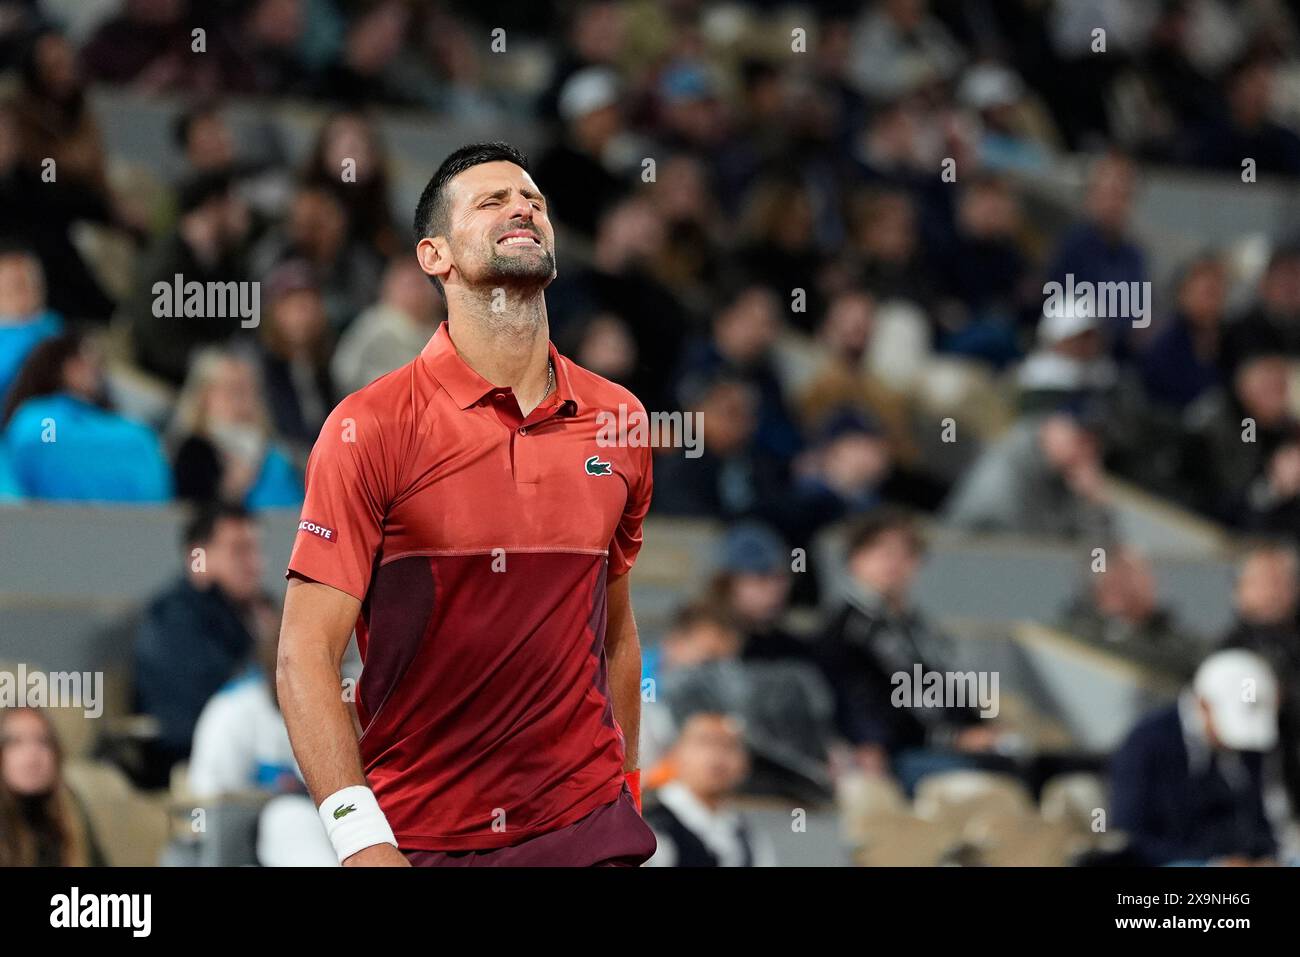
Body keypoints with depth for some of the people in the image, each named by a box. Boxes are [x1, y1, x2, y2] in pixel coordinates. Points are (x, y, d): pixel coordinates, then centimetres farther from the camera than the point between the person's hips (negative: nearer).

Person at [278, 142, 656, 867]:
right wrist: (361, 841, -23)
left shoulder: (619, 420, 5)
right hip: (416, 837, -3)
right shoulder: (370, 427, -8)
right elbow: (305, 657, -13)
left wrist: (628, 789, 13)